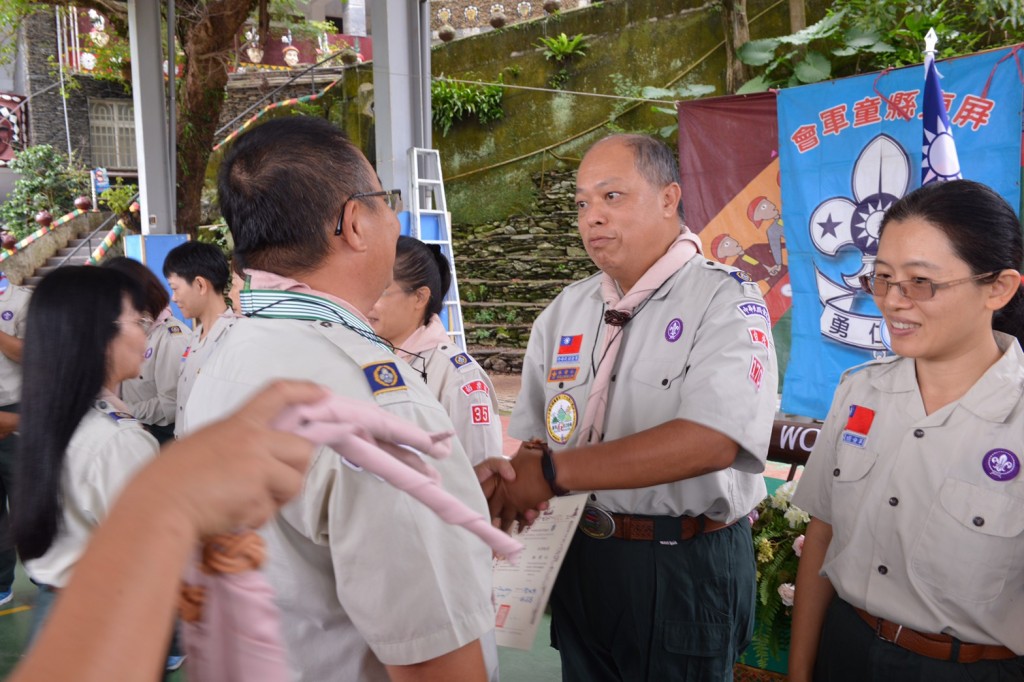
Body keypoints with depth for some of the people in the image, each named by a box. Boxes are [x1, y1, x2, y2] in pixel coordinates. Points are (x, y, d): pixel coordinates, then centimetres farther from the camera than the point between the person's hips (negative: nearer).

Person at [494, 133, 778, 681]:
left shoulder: (726, 303, -12)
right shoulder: (565, 310, 6)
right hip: (577, 558, 5)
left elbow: (711, 441, -27)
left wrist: (553, 472, -28)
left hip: (685, 569, -5)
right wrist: (512, 481, -17)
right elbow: (529, 438, 6)